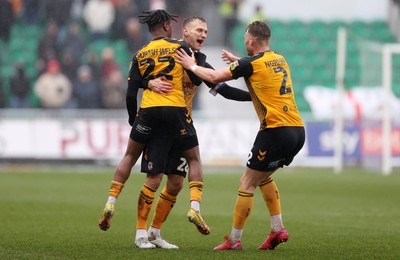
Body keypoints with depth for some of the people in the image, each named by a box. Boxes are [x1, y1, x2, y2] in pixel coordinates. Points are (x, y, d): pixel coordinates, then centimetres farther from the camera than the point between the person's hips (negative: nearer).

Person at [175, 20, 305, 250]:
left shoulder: (252, 63, -7)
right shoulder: (280, 60, 15)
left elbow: (214, 77, 0)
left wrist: (191, 65, 15)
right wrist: (237, 62, 42)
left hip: (276, 131, -8)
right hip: (297, 130, 8)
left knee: (247, 183, 2)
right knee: (263, 177, 25)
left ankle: (235, 240, 4)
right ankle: (278, 230, 19)